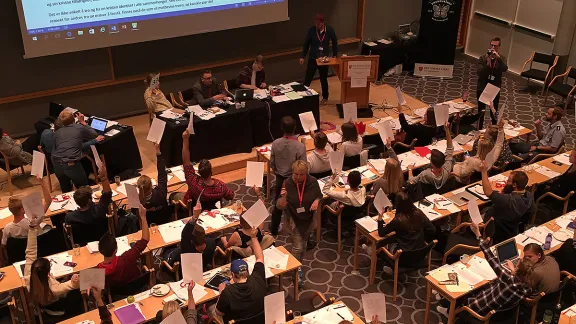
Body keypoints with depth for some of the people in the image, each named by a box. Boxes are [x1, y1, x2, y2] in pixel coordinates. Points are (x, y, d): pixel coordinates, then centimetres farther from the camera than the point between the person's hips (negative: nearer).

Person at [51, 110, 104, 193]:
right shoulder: (80, 128, 4)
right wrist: (83, 122, 28)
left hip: (57, 165, 5)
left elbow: (55, 147, 21)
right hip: (72, 164, -5)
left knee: (66, 191, 23)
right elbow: (95, 135, 20)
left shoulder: (56, 133, 15)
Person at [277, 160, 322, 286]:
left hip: (309, 218, 3)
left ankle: (298, 262, 51)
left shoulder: (313, 182, -19)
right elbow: (280, 206, -23)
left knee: (303, 244, 24)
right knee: (297, 247, -7)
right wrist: (283, 197, -43)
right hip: (294, 220, -3)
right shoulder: (287, 184, -24)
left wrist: (316, 201, -22)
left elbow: (319, 196, 0)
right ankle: (297, 271, 15)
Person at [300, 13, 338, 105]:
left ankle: (325, 98, 33)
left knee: (323, 79, 15)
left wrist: (335, 55, 6)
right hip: (312, 59, 0)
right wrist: (302, 57, -5)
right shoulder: (311, 30, -12)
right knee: (307, 79, -1)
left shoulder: (330, 30, -12)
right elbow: (306, 44, -2)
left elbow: (334, 42, 4)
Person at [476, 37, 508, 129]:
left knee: (493, 113, 7)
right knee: (481, 112, 12)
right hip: (482, 88, 0)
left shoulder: (502, 58, -4)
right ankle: (479, 130, 27)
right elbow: (478, 72, -15)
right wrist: (487, 64, -29)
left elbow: (505, 69, -24)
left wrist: (498, 58, -36)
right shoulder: (483, 58, -7)